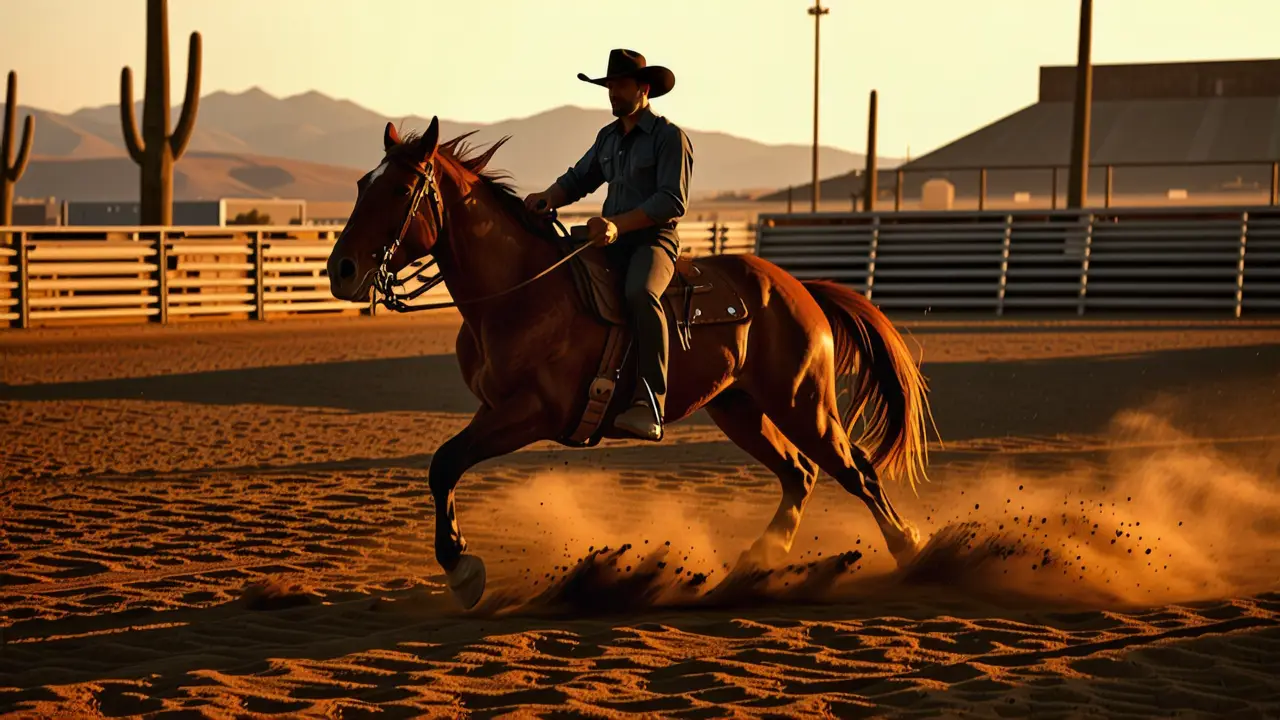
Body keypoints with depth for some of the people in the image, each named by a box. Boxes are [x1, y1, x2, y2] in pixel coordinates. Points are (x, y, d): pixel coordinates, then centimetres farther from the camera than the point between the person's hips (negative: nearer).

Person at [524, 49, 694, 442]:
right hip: (611, 241, 8)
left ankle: (649, 406, -43)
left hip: (653, 239, -8)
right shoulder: (608, 137, 18)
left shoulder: (670, 137, -5)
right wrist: (547, 198, -6)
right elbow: (578, 180, 17)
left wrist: (619, 224, -26)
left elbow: (672, 201, -15)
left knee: (640, 293, -37)